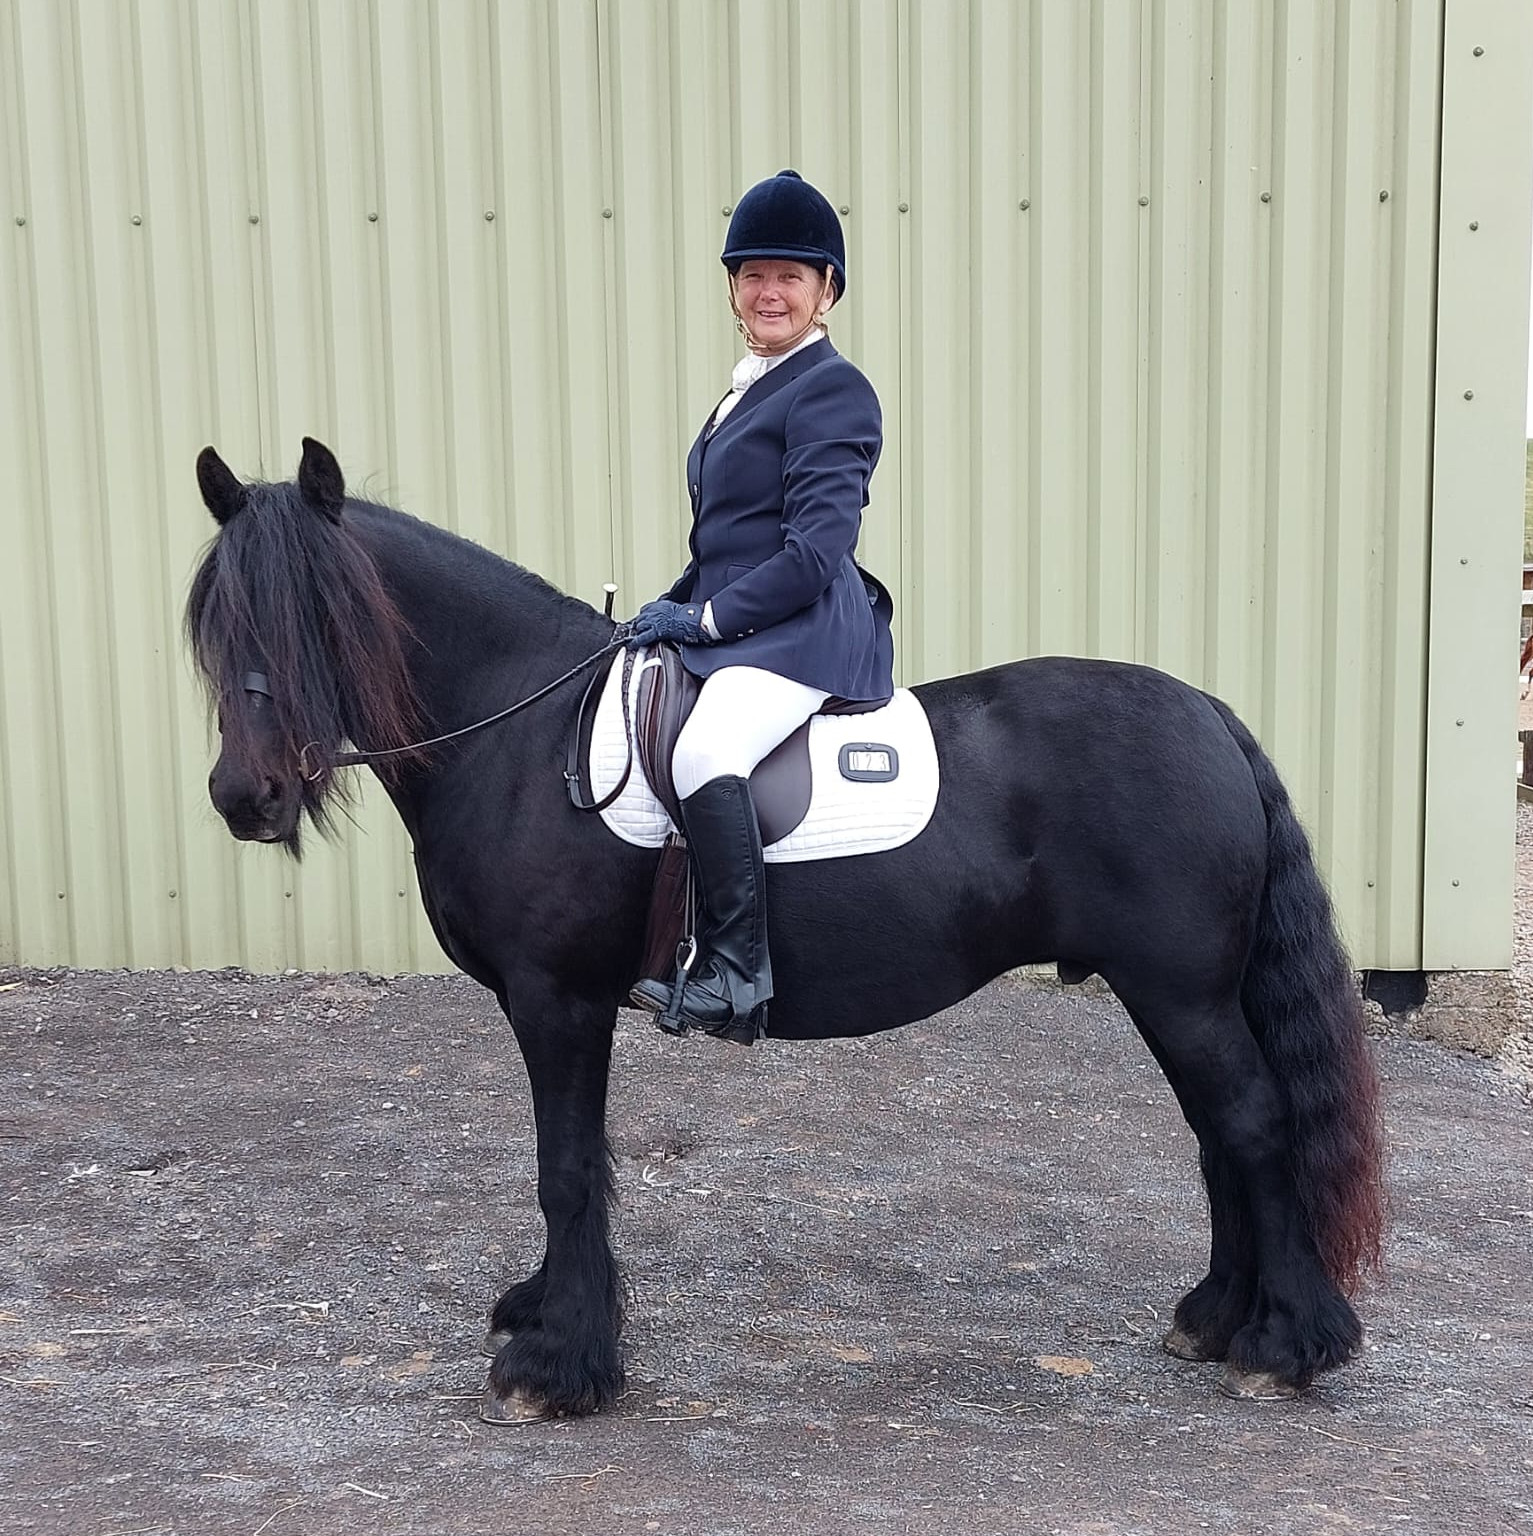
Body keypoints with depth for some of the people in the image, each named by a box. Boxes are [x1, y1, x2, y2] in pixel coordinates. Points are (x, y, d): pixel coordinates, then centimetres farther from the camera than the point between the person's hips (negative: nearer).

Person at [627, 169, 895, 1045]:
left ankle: (736, 979, -31)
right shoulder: (751, 388, 21)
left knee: (703, 751, -36)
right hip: (733, 631, 11)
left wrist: (706, 616, -15)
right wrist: (675, 610, 10)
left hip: (805, 633, -11)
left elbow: (816, 552, -17)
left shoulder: (832, 391, -9)